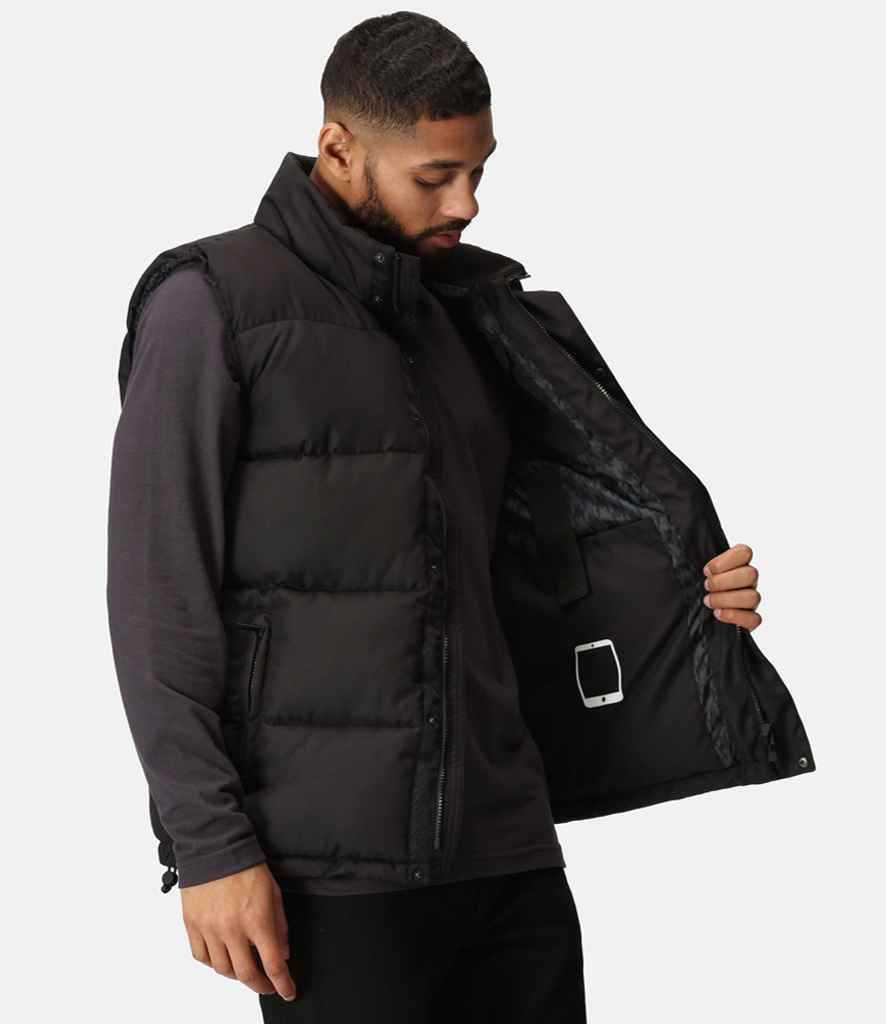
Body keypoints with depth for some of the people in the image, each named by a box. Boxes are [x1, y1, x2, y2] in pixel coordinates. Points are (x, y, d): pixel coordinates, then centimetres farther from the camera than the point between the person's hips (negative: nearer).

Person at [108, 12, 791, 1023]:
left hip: (503, 839, 6)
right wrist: (208, 846, -13)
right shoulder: (213, 302, -1)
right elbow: (159, 593, -7)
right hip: (331, 863, -6)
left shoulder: (469, 313, 17)